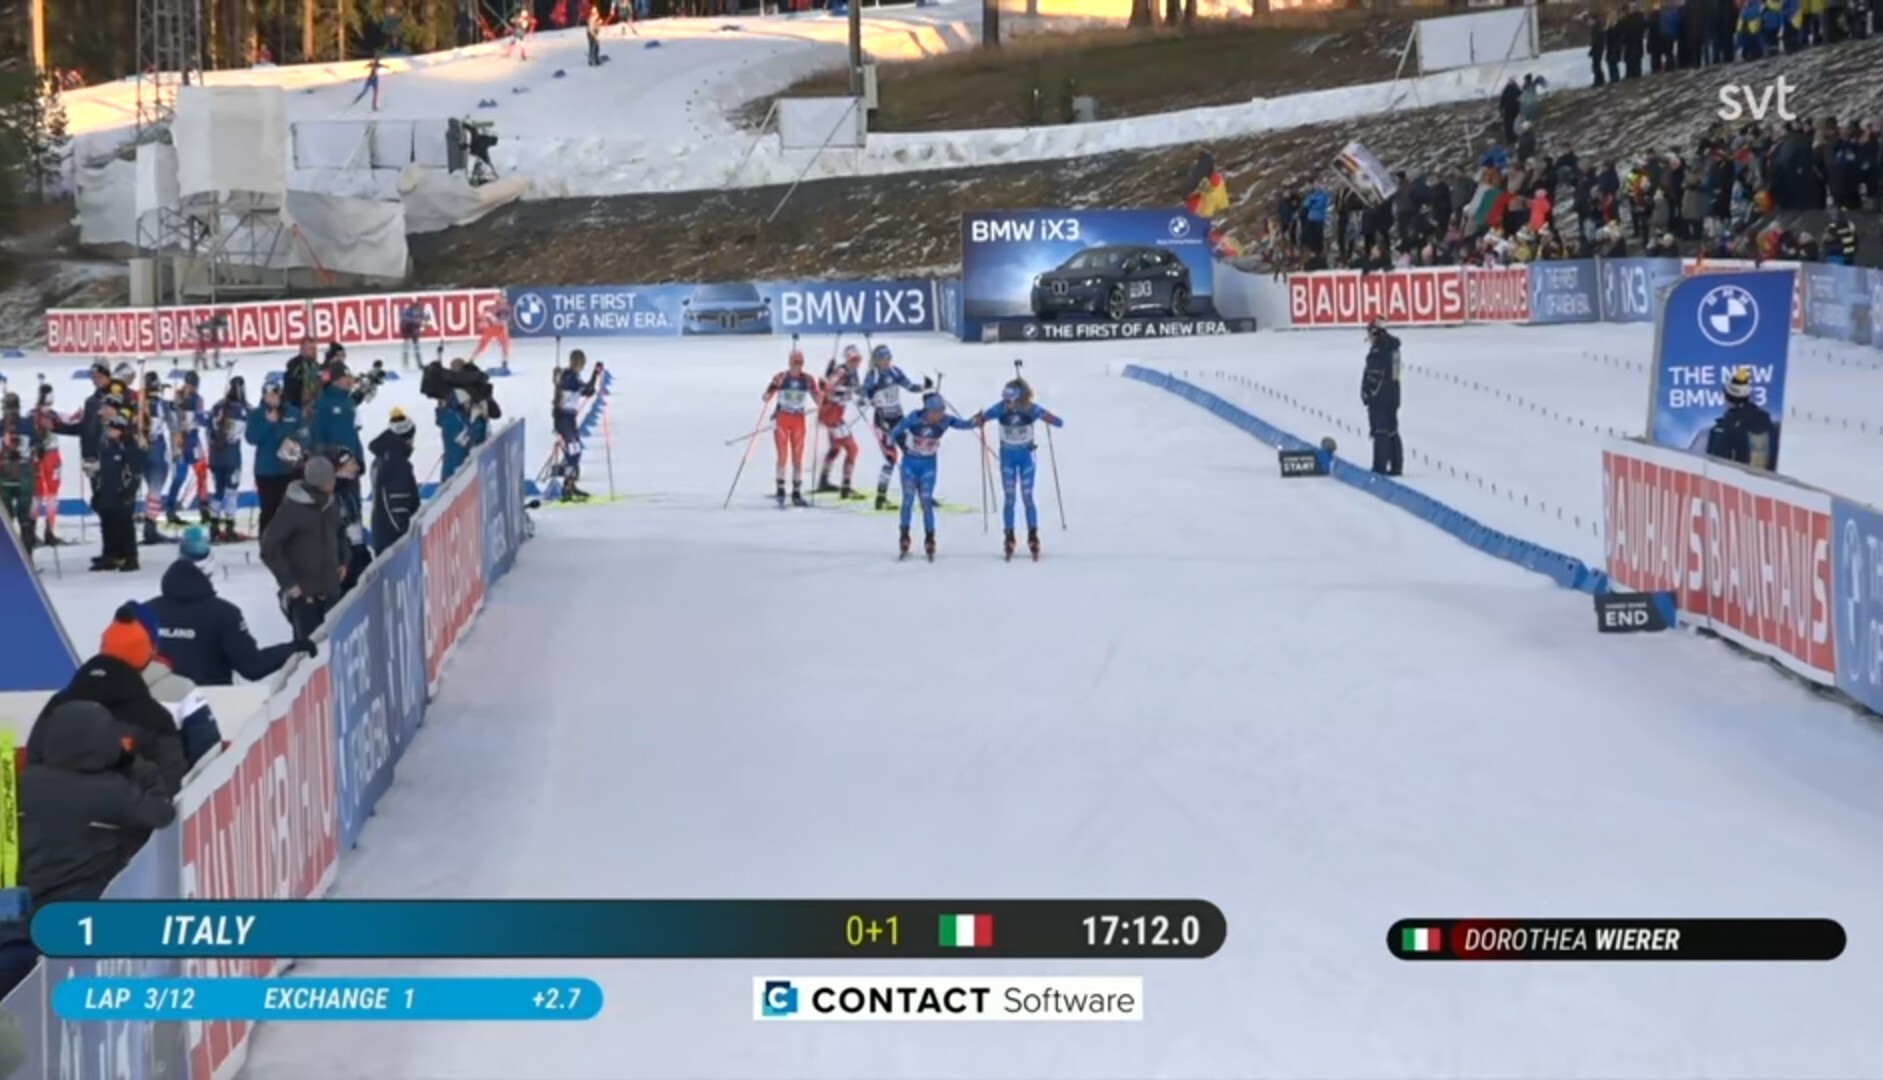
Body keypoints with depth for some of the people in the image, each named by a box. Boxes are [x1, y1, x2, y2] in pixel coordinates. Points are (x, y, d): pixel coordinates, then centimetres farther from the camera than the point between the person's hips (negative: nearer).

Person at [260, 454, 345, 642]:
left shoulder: (331, 505, 6)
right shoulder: (292, 509, -14)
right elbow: (269, 548, -13)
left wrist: (342, 561, 12)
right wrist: (288, 582, -15)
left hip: (330, 590, 6)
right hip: (303, 592, -6)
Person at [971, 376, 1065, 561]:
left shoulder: (1031, 409, -20)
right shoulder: (1000, 409, -18)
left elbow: (1059, 423, -20)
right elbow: (974, 422, -15)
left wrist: (1046, 417, -38)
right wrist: (978, 419, -36)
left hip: (1026, 455, -1)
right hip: (1007, 456, 1)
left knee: (1027, 498, 0)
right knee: (1009, 498, 1)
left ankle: (1033, 538, 10)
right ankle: (1009, 538, 9)